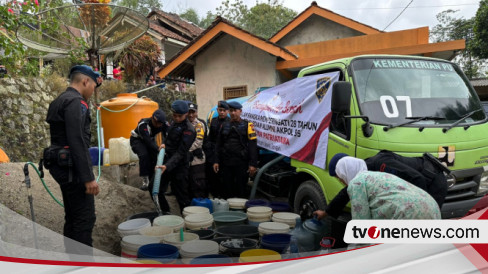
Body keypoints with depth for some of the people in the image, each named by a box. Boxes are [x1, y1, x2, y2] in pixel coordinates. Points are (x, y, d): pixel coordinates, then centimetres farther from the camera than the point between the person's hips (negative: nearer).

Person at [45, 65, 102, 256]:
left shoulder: (60, 100, 15)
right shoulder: (75, 102, -15)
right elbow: (77, 142, -23)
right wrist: (88, 178, -23)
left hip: (63, 167, 11)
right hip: (73, 168, -11)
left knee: (73, 218, 16)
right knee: (85, 219, -6)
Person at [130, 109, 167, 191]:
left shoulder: (164, 125, -20)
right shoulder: (143, 124, -37)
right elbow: (147, 140, -45)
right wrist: (158, 148, -57)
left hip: (150, 139, 5)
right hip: (137, 140, -5)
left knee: (155, 157, -12)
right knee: (144, 155, -29)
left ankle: (152, 180, 4)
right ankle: (145, 181, -24)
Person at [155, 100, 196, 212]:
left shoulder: (189, 130, -18)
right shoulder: (174, 123, 8)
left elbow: (181, 152, -23)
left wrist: (167, 166, -32)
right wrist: (165, 144, 10)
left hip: (179, 166, -9)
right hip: (168, 160, 9)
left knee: (181, 196, -3)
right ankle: (165, 213, 29)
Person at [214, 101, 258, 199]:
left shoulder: (247, 125, -1)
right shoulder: (224, 126, 11)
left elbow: (252, 145, -7)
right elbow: (219, 145, 14)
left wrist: (253, 164, -13)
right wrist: (216, 161, 6)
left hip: (242, 163, -3)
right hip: (226, 163, 4)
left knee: (241, 190, 3)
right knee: (227, 190, 9)